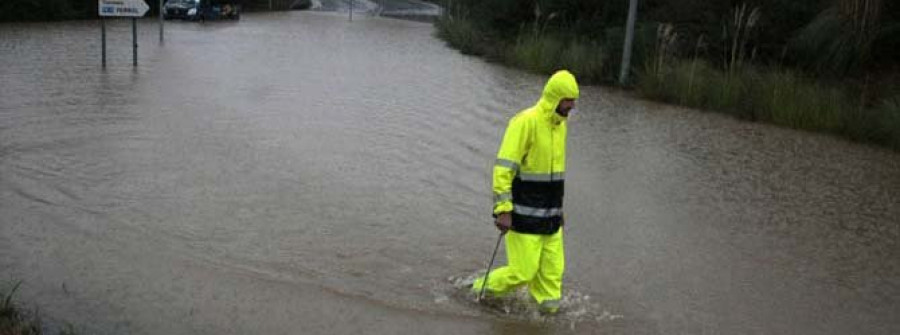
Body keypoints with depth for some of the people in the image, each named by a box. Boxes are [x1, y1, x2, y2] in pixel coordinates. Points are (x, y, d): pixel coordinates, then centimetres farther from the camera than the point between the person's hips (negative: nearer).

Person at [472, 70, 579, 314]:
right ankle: (482, 290, 21)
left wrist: (558, 208, 21)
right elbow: (503, 168, -21)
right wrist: (503, 209, -26)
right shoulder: (526, 122, -17)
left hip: (550, 216, 8)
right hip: (524, 216, -7)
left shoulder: (560, 124, 10)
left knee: (552, 271, 8)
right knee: (523, 272, -1)